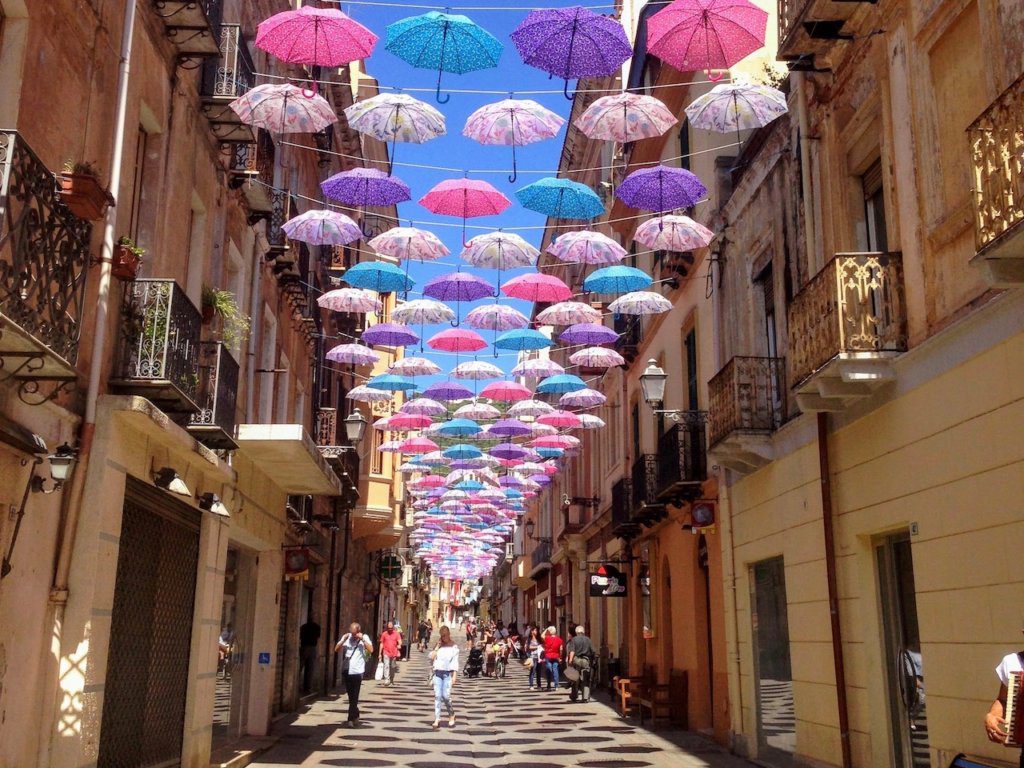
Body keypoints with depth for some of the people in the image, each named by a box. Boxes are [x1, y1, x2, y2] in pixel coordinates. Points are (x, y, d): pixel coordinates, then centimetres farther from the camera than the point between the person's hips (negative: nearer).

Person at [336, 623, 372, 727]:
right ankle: (355, 716, 29)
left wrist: (362, 639, -17)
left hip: (357, 671, -4)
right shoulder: (346, 637, 9)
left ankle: (351, 719, -7)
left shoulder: (364, 638, 1)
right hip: (346, 670, 4)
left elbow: (371, 650, -12)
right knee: (351, 696, 15)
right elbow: (336, 649, 3)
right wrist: (344, 640, -10)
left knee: (354, 696, -7)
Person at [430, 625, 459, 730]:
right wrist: (437, 647, -2)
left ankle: (451, 715, 15)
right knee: (437, 696, -4)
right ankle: (437, 720, -4)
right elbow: (431, 657, 5)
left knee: (446, 696, -8)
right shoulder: (439, 646, 12)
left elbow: (455, 662, -1)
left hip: (448, 674, -3)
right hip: (437, 673, 3)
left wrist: (454, 677, -7)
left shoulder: (454, 647, 3)